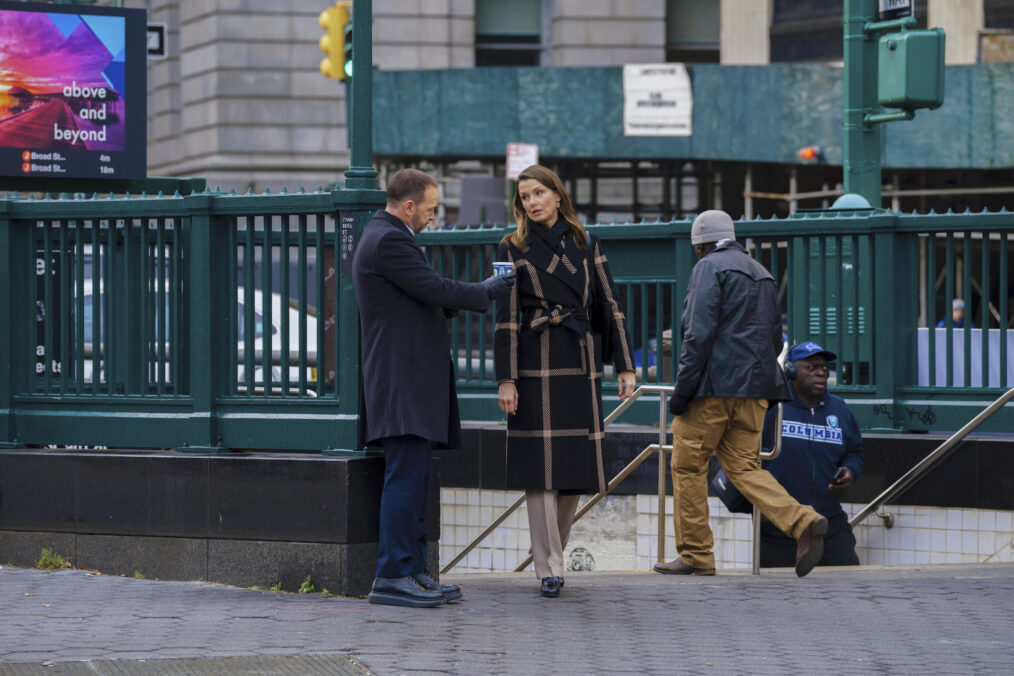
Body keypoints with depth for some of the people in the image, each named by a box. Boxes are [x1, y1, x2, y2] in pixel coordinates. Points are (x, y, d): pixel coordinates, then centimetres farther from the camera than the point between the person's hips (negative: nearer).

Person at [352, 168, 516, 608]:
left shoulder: (385, 238, 20)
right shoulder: (389, 241, -14)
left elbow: (423, 298, 22)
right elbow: (435, 290, -17)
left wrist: (482, 292, 12)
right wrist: (489, 291, -3)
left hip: (410, 382, 11)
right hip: (402, 381, -11)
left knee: (413, 481, 11)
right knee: (405, 478, -12)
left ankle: (413, 571, 13)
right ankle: (392, 577, -12)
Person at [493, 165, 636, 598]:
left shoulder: (586, 244, 11)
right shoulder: (514, 249, 2)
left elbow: (609, 305, 10)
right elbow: (505, 318, -2)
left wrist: (625, 366, 4)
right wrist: (505, 379, -9)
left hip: (582, 361, 3)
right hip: (535, 364, -3)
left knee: (576, 465, 3)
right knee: (541, 465, -7)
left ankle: (554, 551, 19)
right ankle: (549, 569, -4)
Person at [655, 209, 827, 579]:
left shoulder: (709, 268, -6)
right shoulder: (762, 275, 19)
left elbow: (700, 333, -15)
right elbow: (775, 338, 21)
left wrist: (683, 389, -15)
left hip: (714, 385, -7)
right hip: (754, 390, 7)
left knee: (688, 466, 3)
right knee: (743, 467, 7)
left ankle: (695, 555, 5)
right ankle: (803, 522, -13)